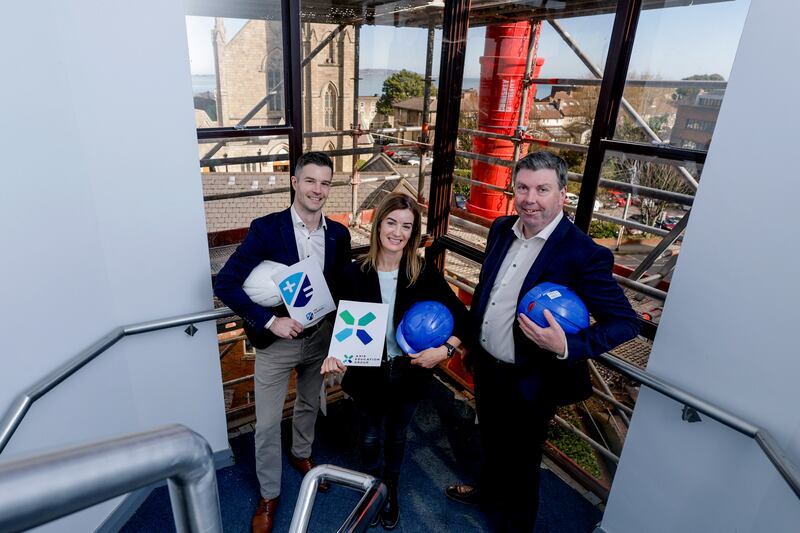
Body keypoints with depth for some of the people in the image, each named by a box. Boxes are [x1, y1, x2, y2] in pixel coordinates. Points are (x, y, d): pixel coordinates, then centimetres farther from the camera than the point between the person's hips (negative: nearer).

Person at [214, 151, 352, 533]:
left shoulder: (338, 234, -6)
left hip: (320, 337, 4)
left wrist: (338, 325, -12)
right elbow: (225, 283, -19)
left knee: (309, 405, 25)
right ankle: (269, 495, 33)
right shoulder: (266, 228, -18)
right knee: (267, 424, 8)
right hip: (276, 341, -3)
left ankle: (301, 454, 54)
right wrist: (270, 321, -24)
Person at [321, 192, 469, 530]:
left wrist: (445, 350, -20)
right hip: (368, 374, 0)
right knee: (371, 439, 21)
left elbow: (461, 317, -7)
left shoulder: (424, 274, -14)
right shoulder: (355, 273, -13)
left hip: (409, 373, 0)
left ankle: (391, 493, 52)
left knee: (396, 437, 24)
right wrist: (335, 353, -22)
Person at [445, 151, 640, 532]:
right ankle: (489, 489, 60)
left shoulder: (583, 254, -24)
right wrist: (469, 331, 13)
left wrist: (568, 347, -34)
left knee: (520, 462, 19)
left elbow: (626, 321, -20)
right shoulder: (502, 229, -4)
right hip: (485, 365, 6)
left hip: (529, 383, -6)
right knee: (490, 441, 30)